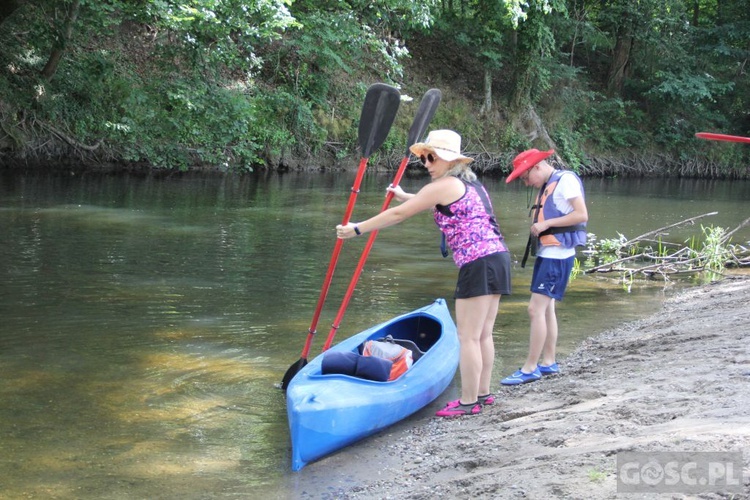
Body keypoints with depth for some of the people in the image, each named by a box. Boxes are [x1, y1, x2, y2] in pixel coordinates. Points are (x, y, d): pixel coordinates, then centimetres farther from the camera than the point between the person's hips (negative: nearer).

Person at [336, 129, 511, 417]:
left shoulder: (444, 185, -7)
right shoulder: (469, 183, 20)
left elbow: (399, 214, -5)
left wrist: (358, 229, 2)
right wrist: (405, 196, 50)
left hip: (479, 264, -10)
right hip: (498, 258, 10)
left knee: (468, 337, -4)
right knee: (482, 335, 15)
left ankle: (469, 402, 0)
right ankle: (482, 393, 22)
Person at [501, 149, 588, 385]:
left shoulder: (566, 180, -11)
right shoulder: (546, 186, 16)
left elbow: (582, 215, -19)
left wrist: (546, 224, -19)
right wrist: (537, 229, 0)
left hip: (557, 257, -10)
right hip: (546, 254, 10)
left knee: (536, 309, -12)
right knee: (546, 309, 13)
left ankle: (530, 369, -8)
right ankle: (549, 363, 21)